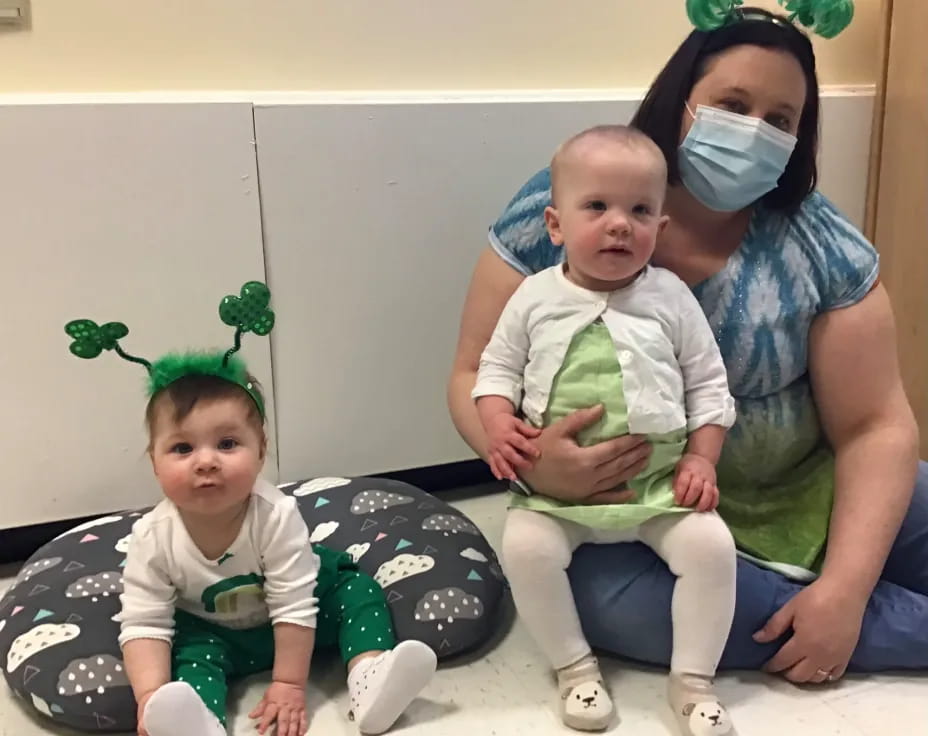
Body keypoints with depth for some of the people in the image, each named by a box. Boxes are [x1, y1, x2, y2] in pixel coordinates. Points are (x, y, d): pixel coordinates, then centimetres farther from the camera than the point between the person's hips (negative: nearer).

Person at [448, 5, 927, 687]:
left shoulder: (822, 244, -6)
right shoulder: (557, 213, -10)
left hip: (804, 499, 1)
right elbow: (474, 374, -7)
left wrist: (844, 590, -18)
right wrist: (529, 462, -28)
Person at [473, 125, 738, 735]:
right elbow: (498, 368, 8)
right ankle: (575, 667, 0)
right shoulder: (536, 297, 0)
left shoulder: (671, 298, 0)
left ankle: (693, 679, 2)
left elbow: (708, 385, 5)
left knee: (711, 544, -19)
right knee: (525, 546, -23)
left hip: (660, 479, 0)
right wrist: (498, 424, -11)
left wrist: (701, 459, -5)